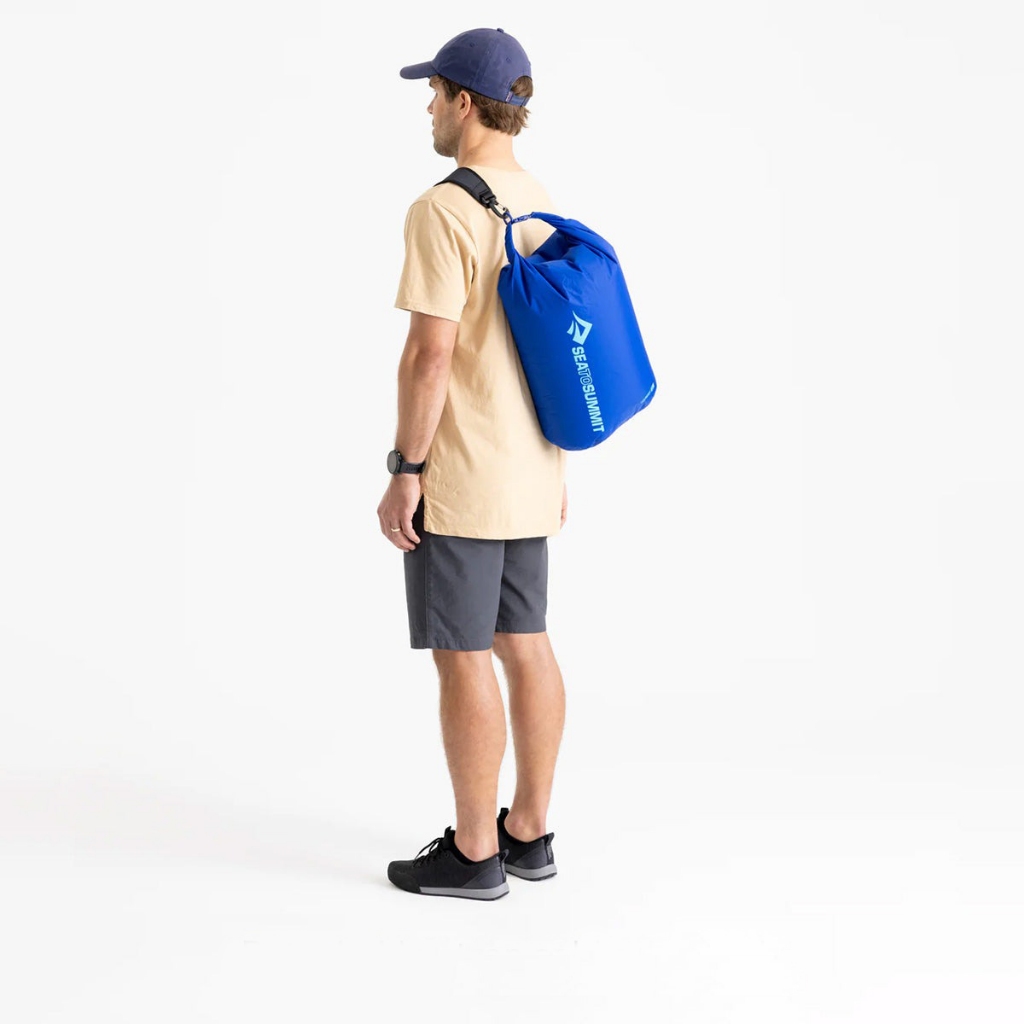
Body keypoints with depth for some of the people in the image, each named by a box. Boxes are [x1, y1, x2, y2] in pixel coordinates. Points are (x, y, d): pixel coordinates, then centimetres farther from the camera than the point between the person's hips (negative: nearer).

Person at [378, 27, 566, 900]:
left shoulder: (445, 210, -16)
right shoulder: (541, 206, 11)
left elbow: (430, 353, -21)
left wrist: (405, 471, -15)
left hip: (460, 480, -9)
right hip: (528, 478, 9)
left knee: (463, 658, 0)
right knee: (525, 645, 13)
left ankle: (475, 853, 10)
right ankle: (529, 833, 24)